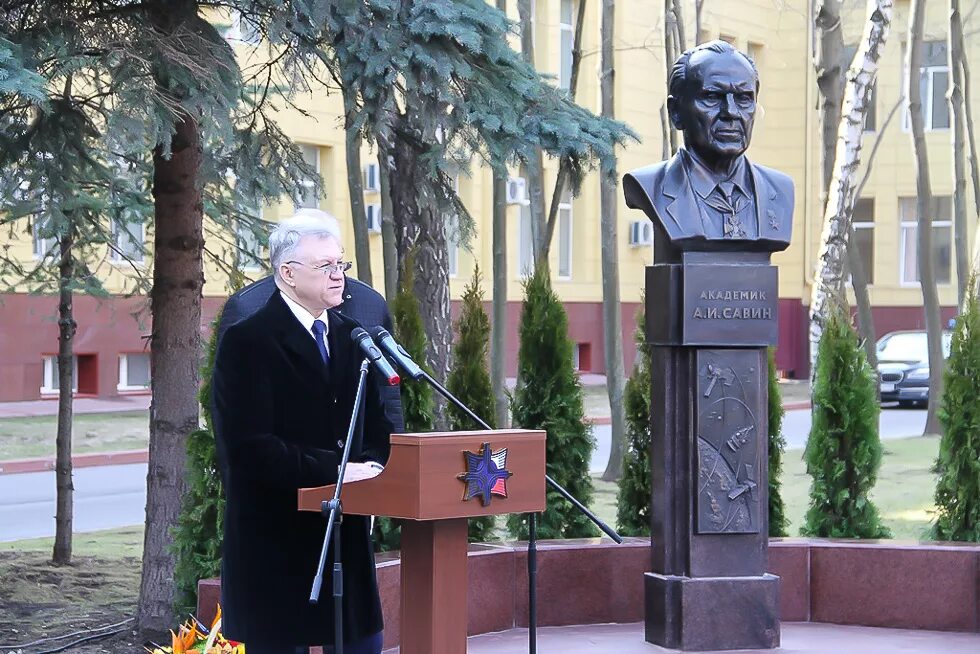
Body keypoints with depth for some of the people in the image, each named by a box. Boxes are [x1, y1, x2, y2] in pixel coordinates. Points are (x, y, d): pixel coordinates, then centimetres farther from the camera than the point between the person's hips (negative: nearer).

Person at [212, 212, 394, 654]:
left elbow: (376, 422, 18)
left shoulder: (350, 337, 13)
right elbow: (249, 448, -17)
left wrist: (370, 461, -4)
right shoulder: (247, 342, -9)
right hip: (276, 537, -7)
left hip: (346, 532, 7)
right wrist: (334, 468, -20)